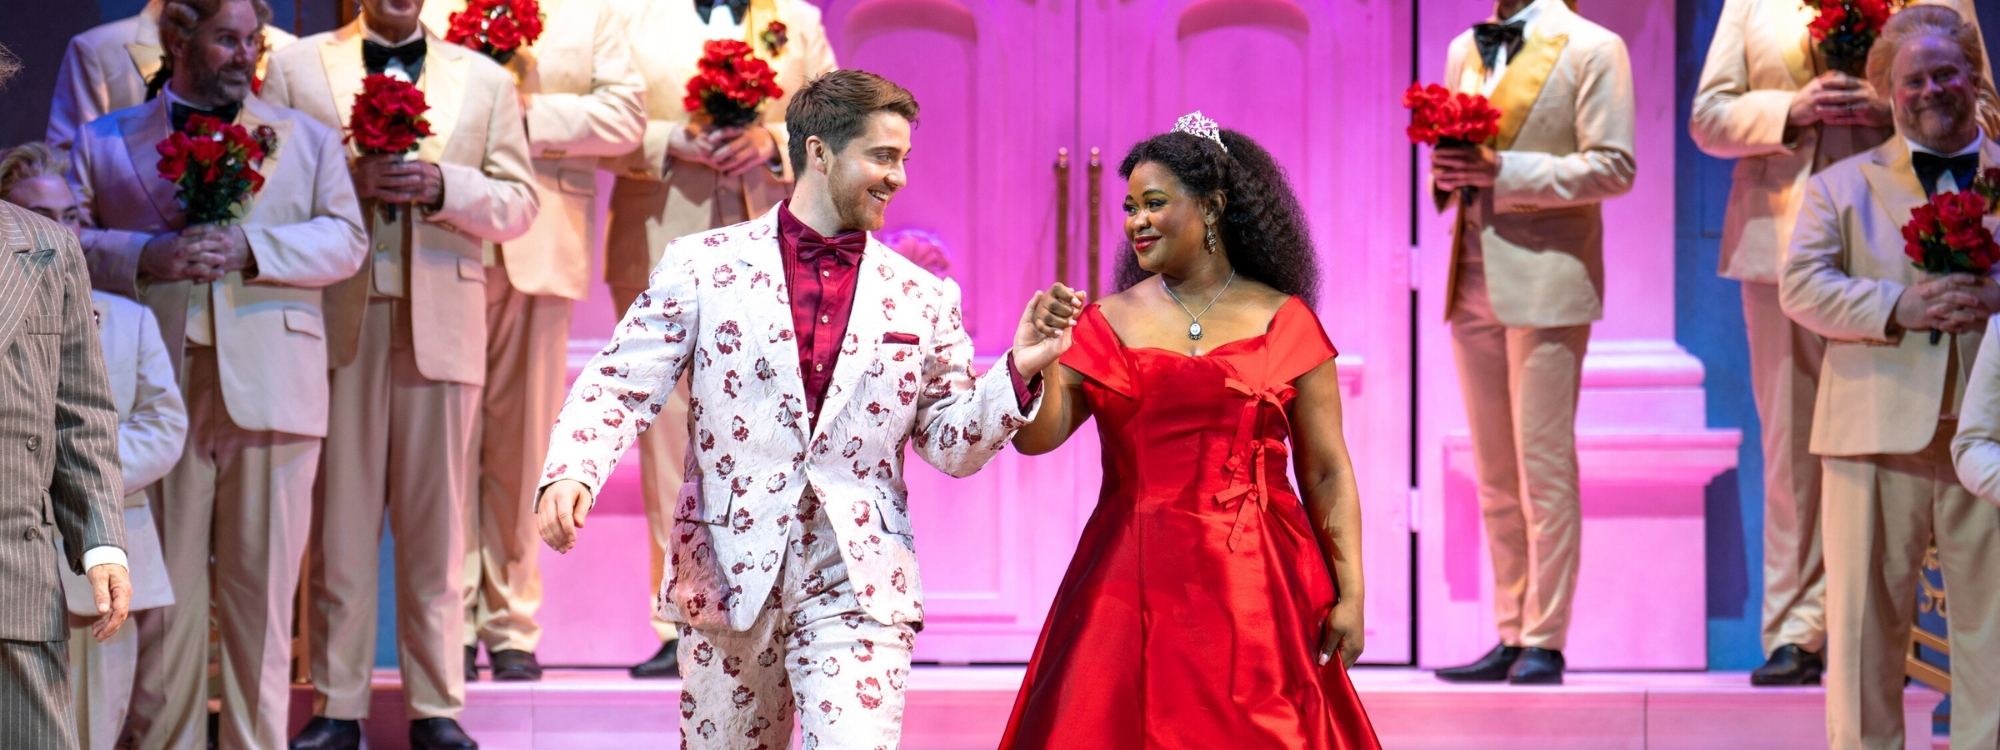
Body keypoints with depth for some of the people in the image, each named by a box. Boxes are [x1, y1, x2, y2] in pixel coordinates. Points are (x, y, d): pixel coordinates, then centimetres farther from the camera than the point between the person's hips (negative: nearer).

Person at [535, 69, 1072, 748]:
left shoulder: (922, 298, 8)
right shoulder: (705, 264, 3)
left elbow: (953, 446, 11)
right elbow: (620, 387, 1)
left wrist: (1017, 372, -6)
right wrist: (570, 473, -17)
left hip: (859, 588, 0)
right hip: (728, 578, 0)